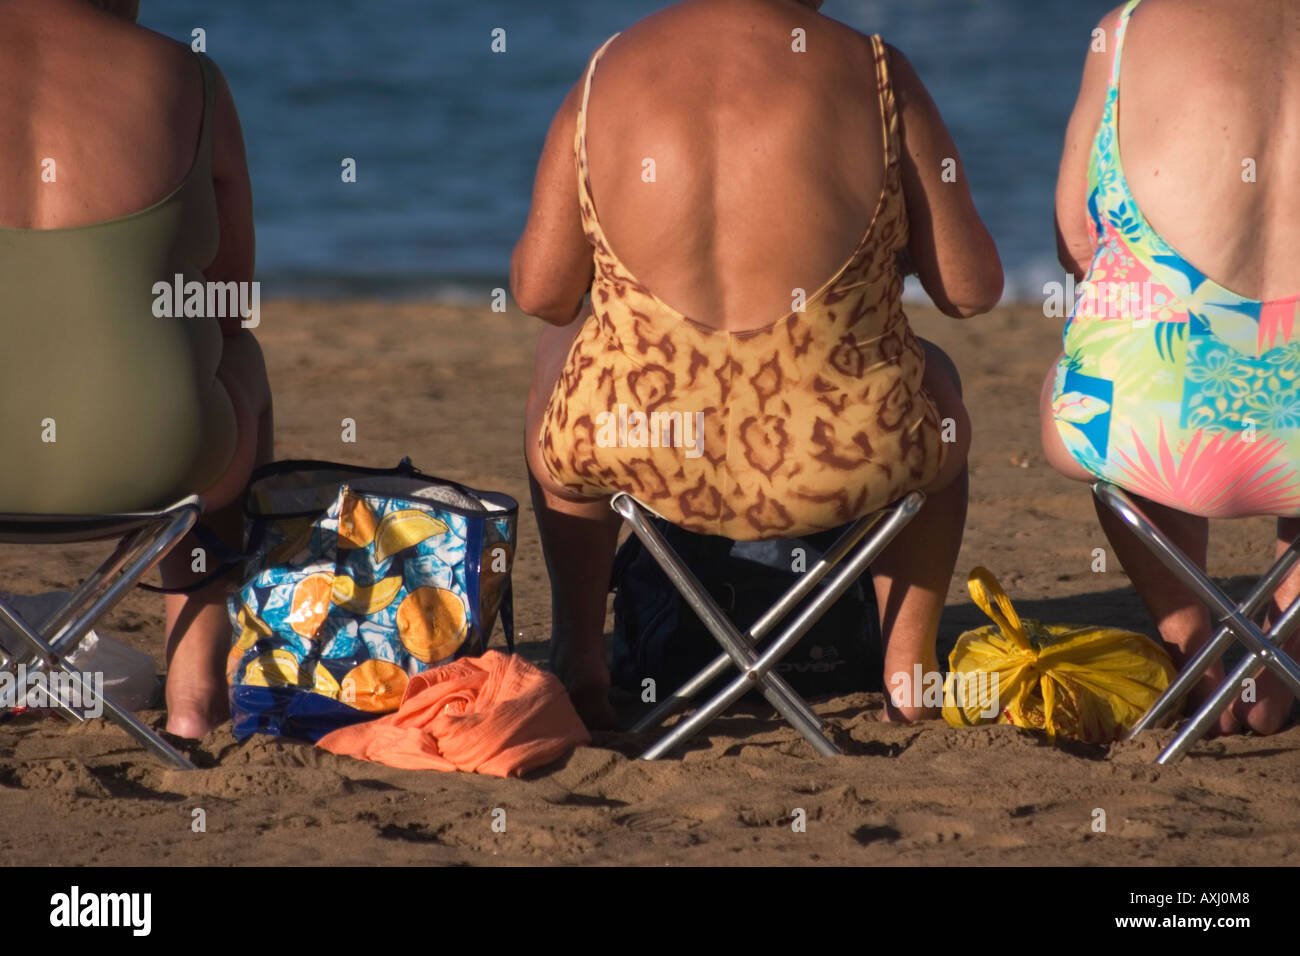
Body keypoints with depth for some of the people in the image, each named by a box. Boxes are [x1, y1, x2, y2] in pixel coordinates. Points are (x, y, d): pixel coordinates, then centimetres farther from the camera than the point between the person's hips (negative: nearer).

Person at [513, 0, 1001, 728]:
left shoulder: (609, 76, -3)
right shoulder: (876, 77, -8)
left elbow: (541, 291, 2)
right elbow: (972, 289, -5)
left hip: (638, 450, 1)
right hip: (849, 461, -1)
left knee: (563, 344, 37)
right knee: (933, 381, 36)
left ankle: (579, 657, 35)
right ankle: (909, 671, 38)